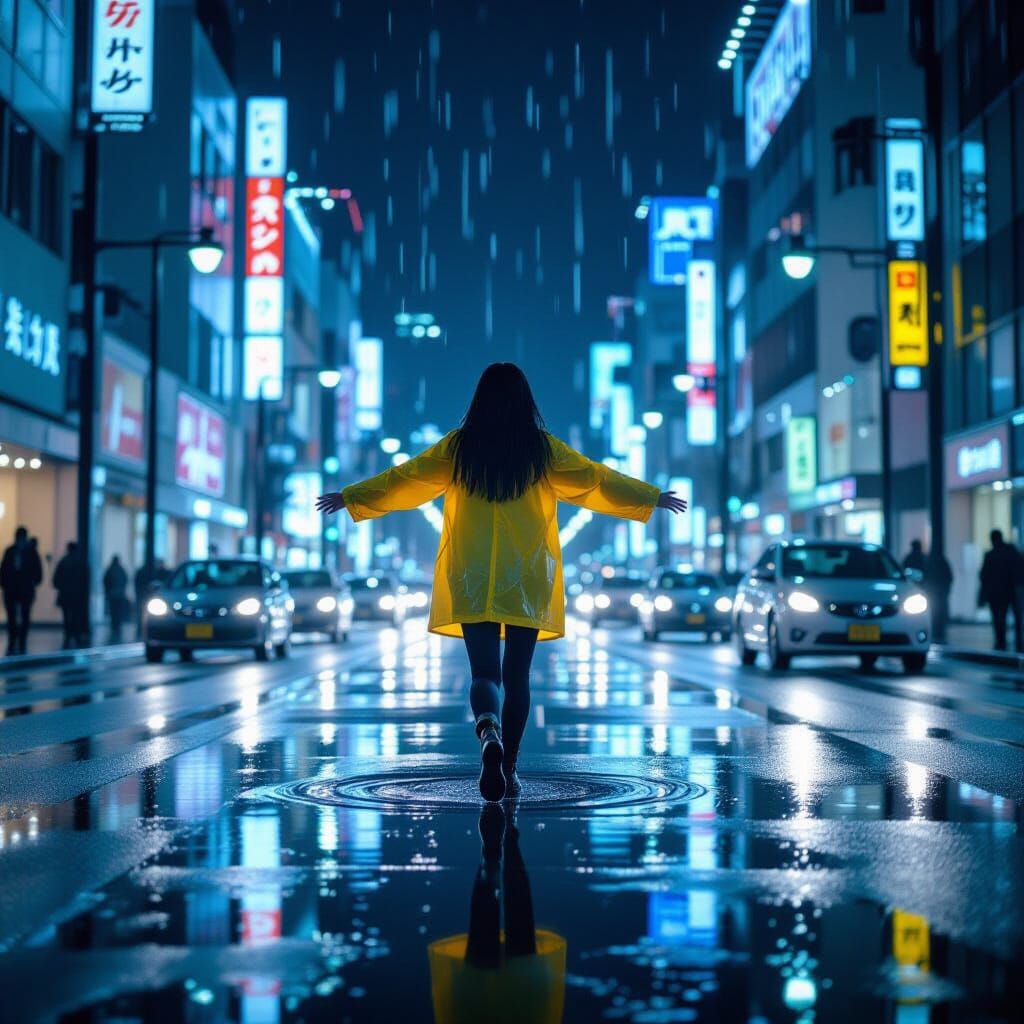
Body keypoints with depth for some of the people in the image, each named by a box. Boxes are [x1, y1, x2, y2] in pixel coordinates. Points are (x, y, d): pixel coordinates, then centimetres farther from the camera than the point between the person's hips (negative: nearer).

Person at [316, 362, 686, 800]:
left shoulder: (457, 446, 3)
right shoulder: (544, 448, 2)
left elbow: (403, 478, 10)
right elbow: (598, 479, 10)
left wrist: (348, 498, 24)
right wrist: (654, 498, 23)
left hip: (472, 581, 0)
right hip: (528, 579, 0)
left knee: (483, 671, -2)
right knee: (517, 674, 10)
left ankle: (489, 732, -33)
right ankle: (508, 769, 14)